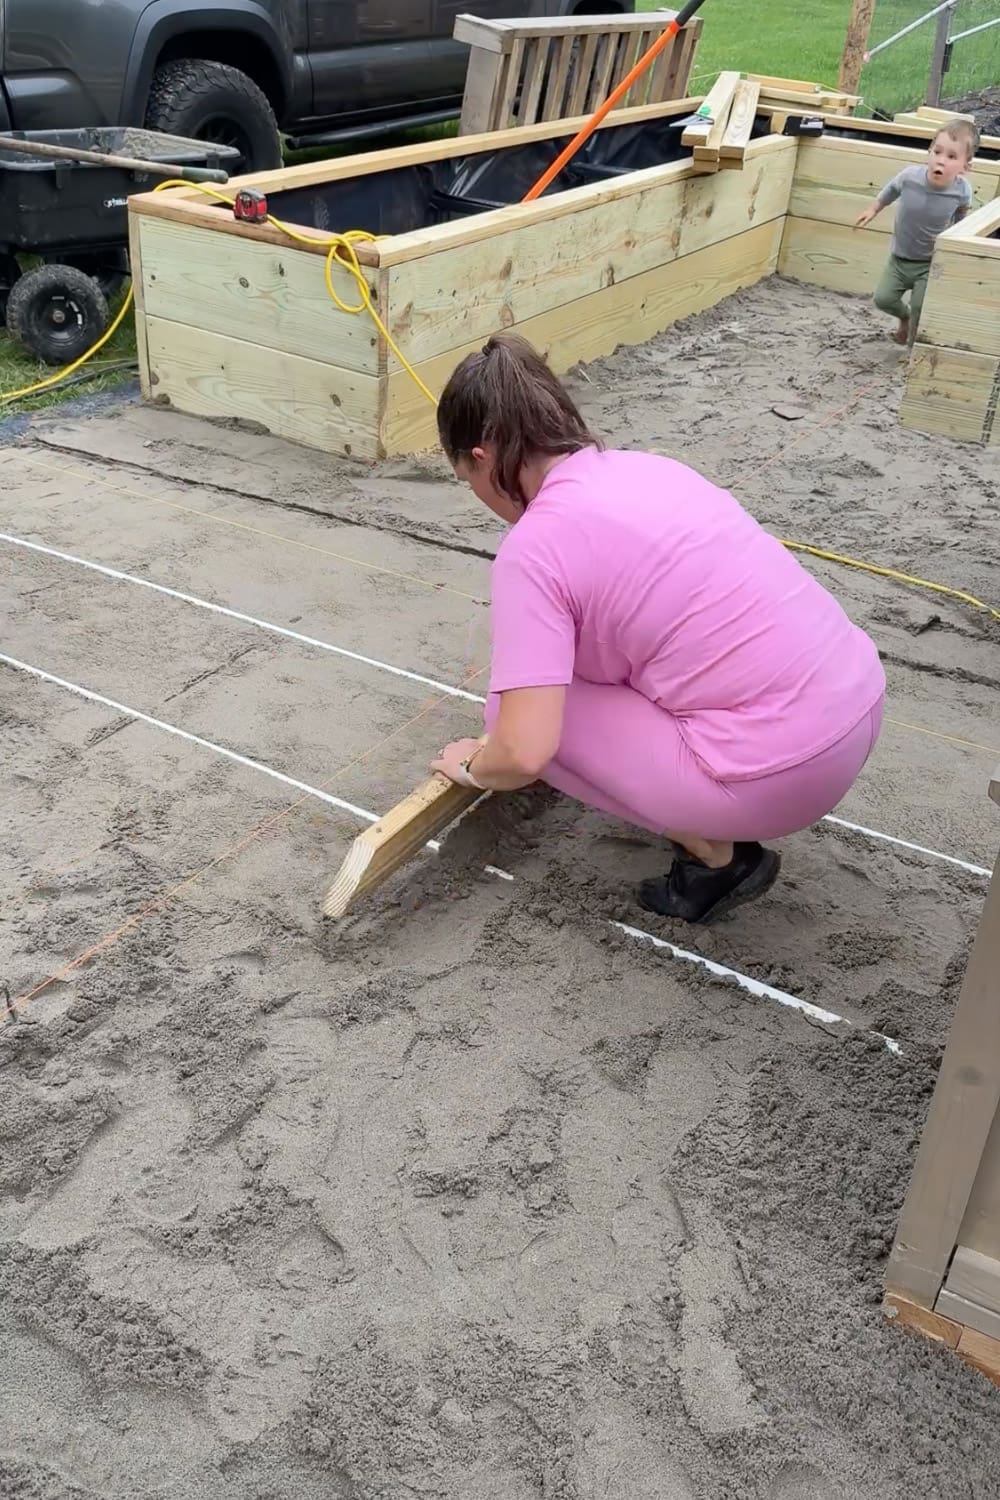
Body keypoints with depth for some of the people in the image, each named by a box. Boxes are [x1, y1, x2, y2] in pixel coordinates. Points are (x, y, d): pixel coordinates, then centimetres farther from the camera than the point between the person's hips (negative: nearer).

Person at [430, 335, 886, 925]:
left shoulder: (534, 549, -13)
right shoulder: (643, 467, 12)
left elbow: (524, 753, -18)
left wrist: (474, 765, 6)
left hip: (781, 772, -8)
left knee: (516, 711, 3)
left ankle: (716, 855, 6)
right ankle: (707, 811, 21)